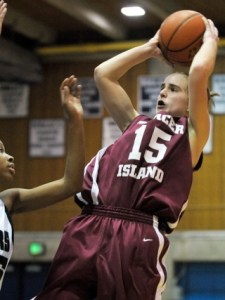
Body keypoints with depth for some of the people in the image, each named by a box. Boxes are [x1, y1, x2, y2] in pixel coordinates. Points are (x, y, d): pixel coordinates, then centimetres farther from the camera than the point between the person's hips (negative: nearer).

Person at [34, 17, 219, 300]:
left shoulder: (191, 133, 14)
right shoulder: (136, 124, 28)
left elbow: (199, 71, 2)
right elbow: (103, 74, 30)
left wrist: (210, 39, 20)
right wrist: (150, 48, 35)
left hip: (139, 238, -4)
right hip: (88, 229, 5)